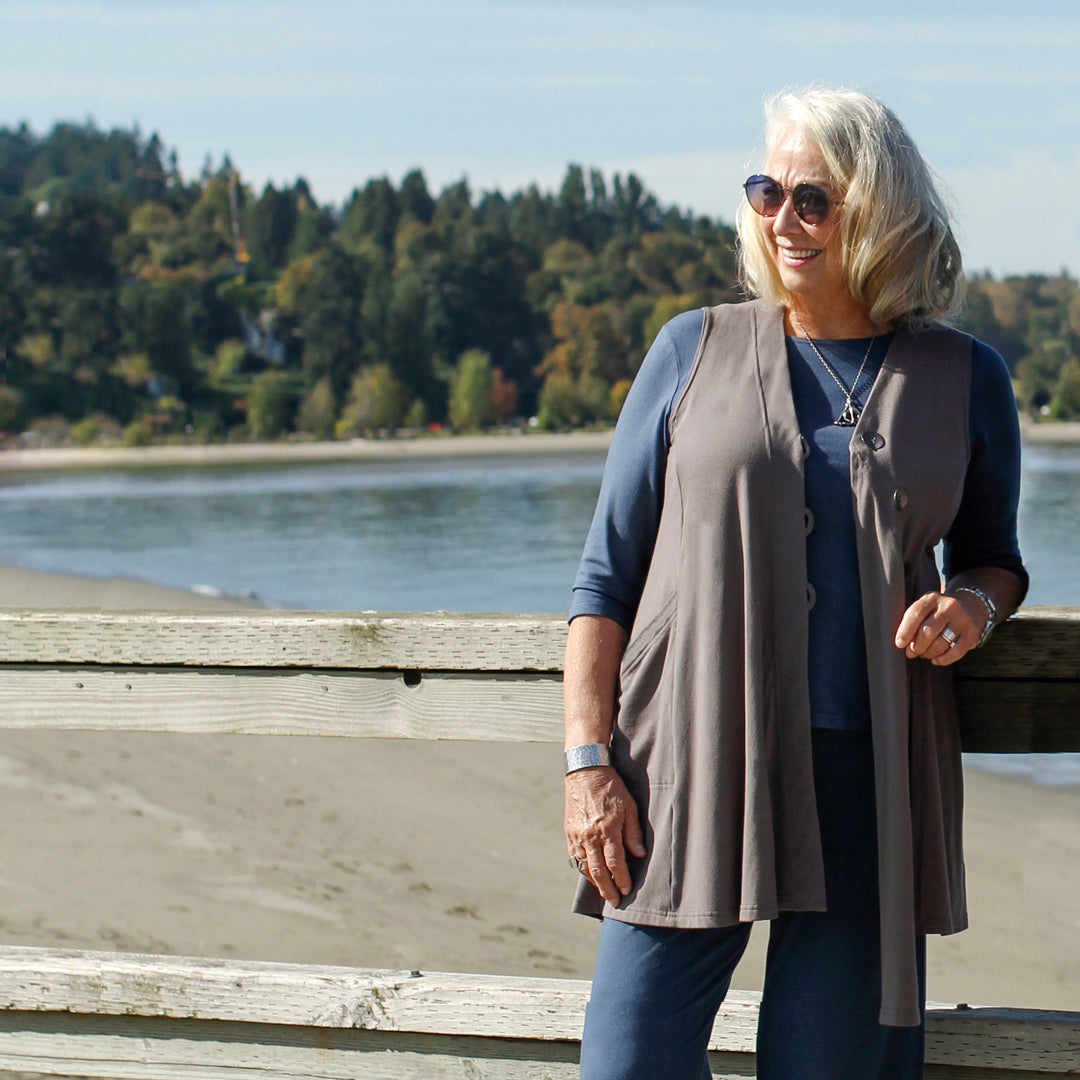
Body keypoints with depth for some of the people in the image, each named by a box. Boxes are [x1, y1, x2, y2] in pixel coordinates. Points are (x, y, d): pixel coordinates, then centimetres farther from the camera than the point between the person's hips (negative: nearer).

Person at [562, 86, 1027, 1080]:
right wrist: (588, 761, -2)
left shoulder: (965, 380, 9)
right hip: (693, 768, -1)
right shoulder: (696, 351, 7)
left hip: (867, 779, 1)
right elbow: (607, 573, 7)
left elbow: (992, 556, 23)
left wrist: (974, 605, -3)